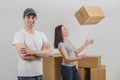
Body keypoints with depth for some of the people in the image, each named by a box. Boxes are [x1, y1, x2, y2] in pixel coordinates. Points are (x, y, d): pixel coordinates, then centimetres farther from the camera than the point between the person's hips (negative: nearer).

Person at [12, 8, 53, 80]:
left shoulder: (41, 34, 7)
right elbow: (23, 56, -20)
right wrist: (42, 53, -7)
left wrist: (33, 52, -19)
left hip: (39, 74, 5)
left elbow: (50, 52, -4)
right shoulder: (19, 34, -9)